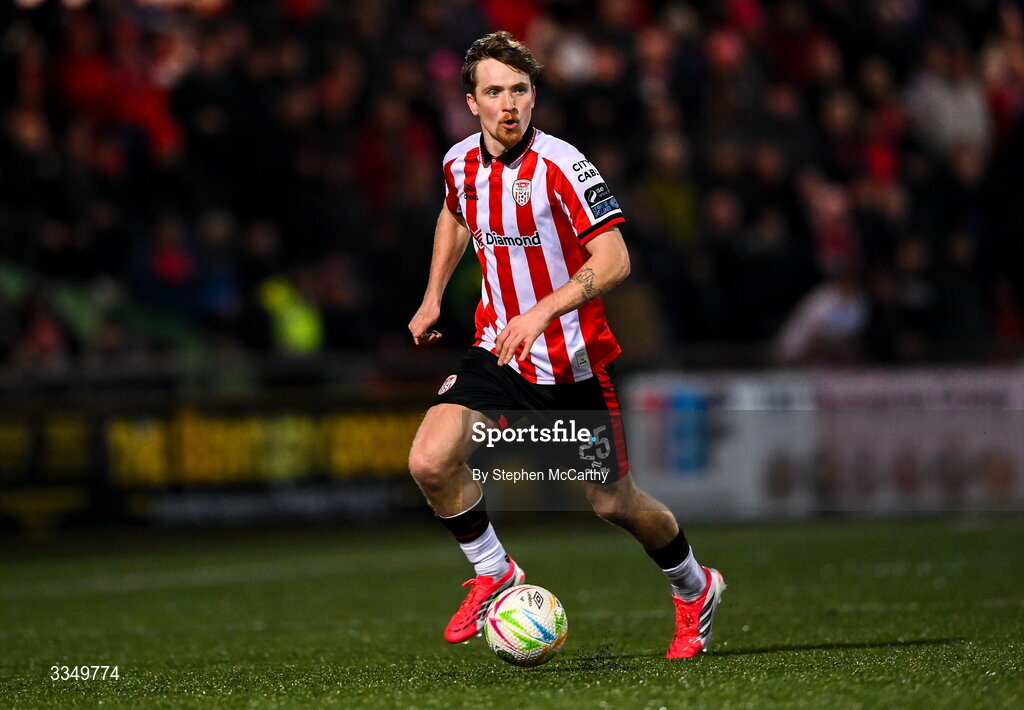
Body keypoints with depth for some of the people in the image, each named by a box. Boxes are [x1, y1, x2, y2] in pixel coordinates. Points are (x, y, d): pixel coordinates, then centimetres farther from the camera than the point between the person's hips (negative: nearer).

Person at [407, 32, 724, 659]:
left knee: (613, 503, 7)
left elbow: (614, 261, -25)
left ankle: (696, 589, 36)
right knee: (431, 462, -19)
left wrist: (542, 312, -35)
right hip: (499, 350, 4)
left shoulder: (560, 166, -20)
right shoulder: (461, 162, -1)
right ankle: (494, 576, 5)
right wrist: (433, 297, 18)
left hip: (575, 360, -4)